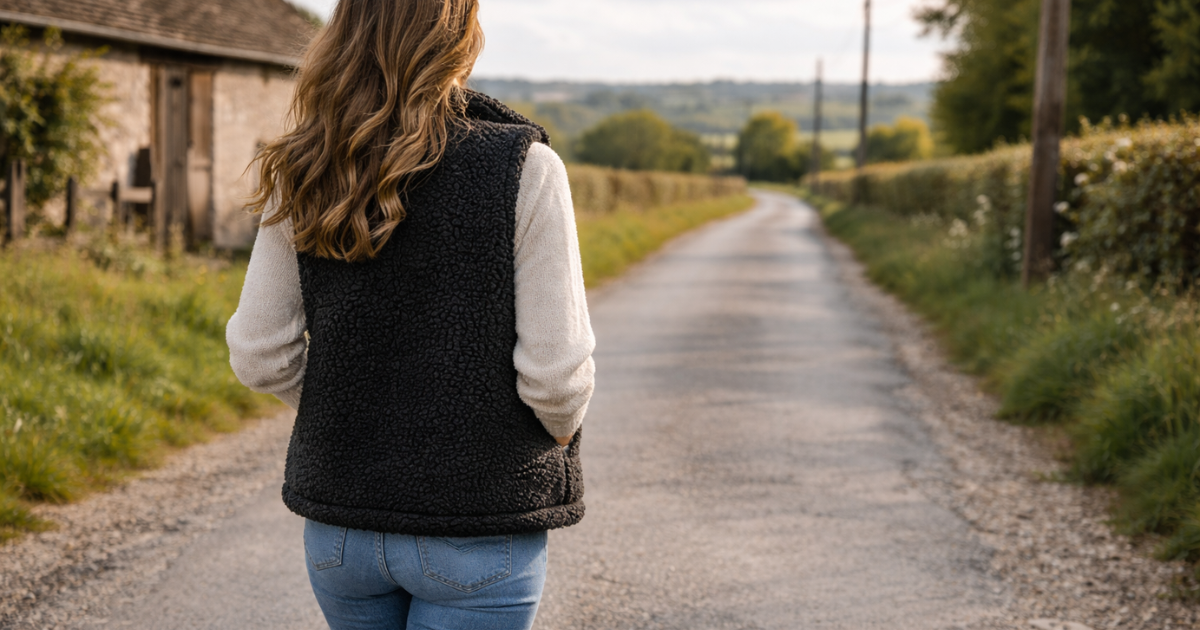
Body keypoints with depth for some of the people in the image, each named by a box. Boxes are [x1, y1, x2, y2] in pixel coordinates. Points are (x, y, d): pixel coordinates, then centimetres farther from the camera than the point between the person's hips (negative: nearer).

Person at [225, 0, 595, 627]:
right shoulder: (522, 170, -15)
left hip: (339, 521, 5)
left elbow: (259, 357, 0)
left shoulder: (305, 180, -3)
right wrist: (559, 433, 5)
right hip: (479, 528, -4)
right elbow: (557, 371, -16)